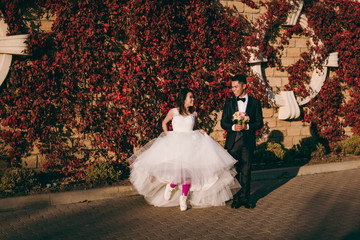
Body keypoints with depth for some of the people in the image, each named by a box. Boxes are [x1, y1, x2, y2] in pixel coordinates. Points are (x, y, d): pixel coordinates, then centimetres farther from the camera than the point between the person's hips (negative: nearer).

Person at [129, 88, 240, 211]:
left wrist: (199, 131, 5)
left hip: (191, 143, 3)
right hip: (175, 143, -2)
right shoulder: (173, 112, 3)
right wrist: (167, 135, 8)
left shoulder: (193, 113, 11)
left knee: (188, 170, -10)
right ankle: (171, 185, 10)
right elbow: (164, 123, 19)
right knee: (179, 168, -21)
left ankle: (183, 198, 4)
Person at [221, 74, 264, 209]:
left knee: (246, 171, 4)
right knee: (234, 171, 5)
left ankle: (245, 198, 14)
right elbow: (223, 123, 5)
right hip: (233, 142, 1)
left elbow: (259, 123, 1)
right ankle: (236, 199, 14)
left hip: (248, 142, -1)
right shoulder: (229, 102, 8)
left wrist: (247, 126, -17)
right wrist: (233, 127, -15)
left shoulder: (255, 103, 4)